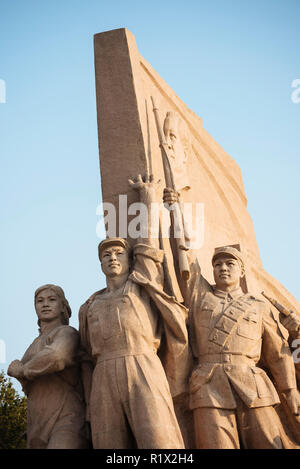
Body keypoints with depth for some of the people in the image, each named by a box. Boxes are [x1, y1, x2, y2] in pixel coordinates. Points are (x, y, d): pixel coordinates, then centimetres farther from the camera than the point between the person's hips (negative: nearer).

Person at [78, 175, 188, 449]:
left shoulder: (141, 283, 18)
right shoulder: (90, 307, 25)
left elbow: (148, 235, 22)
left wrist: (148, 193, 31)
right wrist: (90, 406, 16)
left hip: (144, 373, -3)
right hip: (104, 381, 3)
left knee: (159, 444, -14)